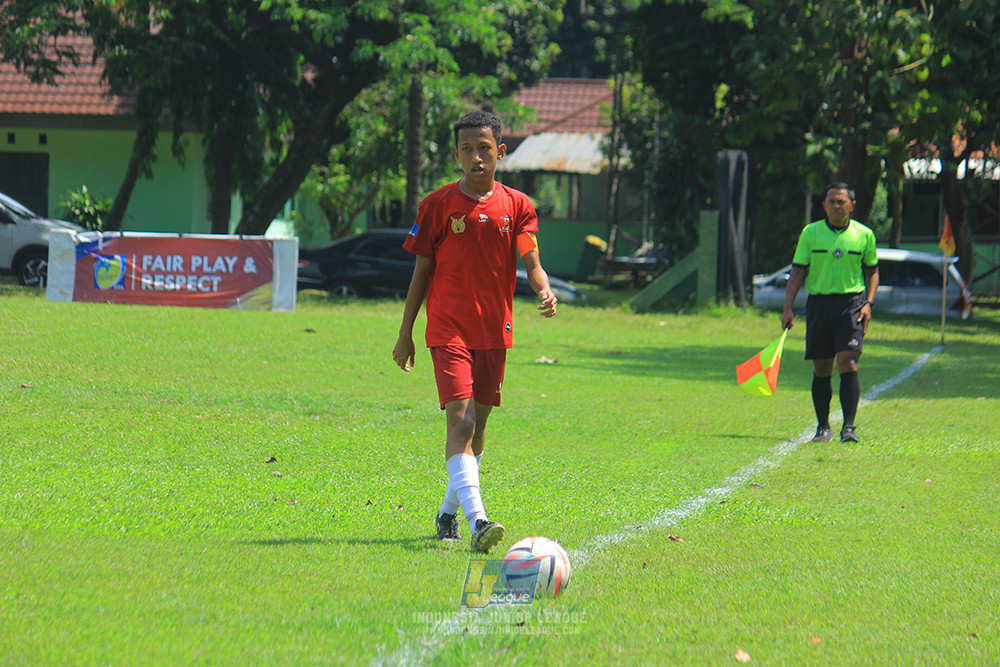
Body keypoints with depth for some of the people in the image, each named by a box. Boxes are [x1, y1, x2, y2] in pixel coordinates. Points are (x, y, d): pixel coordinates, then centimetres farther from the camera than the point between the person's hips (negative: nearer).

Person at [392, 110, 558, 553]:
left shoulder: (517, 206, 4)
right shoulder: (439, 205, -1)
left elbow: (531, 262, -3)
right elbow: (422, 270, 3)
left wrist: (544, 289, -26)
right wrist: (405, 334, 4)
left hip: (495, 330, 4)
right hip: (448, 330, -4)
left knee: (478, 422, 13)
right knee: (460, 421, -17)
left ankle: (448, 512, 31)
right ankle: (477, 520, -30)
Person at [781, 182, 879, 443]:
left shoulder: (864, 235, 5)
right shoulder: (810, 233, 5)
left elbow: (873, 271, 14)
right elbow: (797, 271, 6)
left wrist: (868, 303, 0)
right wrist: (788, 308, -3)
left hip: (851, 303, -1)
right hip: (819, 302, 1)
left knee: (848, 364, -13)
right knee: (821, 370, 5)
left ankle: (849, 427, -13)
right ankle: (823, 427, 16)